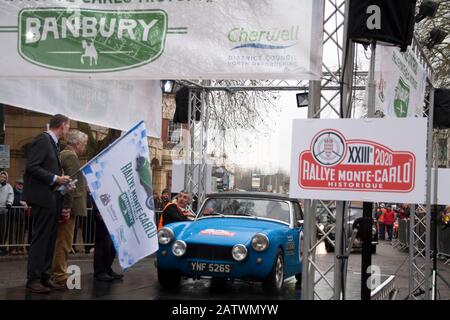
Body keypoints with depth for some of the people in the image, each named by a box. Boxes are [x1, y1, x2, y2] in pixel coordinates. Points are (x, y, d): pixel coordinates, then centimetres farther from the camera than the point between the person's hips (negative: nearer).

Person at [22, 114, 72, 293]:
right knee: (41, 239, -6)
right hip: (43, 197, -9)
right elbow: (31, 167, -17)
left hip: (52, 198, 9)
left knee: (49, 240, 9)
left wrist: (60, 179, 5)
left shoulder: (53, 143, 16)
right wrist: (55, 179, -18)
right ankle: (33, 280, -1)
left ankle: (44, 277, 13)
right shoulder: (43, 139, -10)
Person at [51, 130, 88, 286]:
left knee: (61, 242, 15)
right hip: (68, 207, -10)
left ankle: (57, 273, 21)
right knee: (64, 242, -6)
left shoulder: (63, 155, 18)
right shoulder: (71, 157, -13)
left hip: (66, 207, 10)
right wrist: (67, 209, -22)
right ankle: (59, 277, -2)